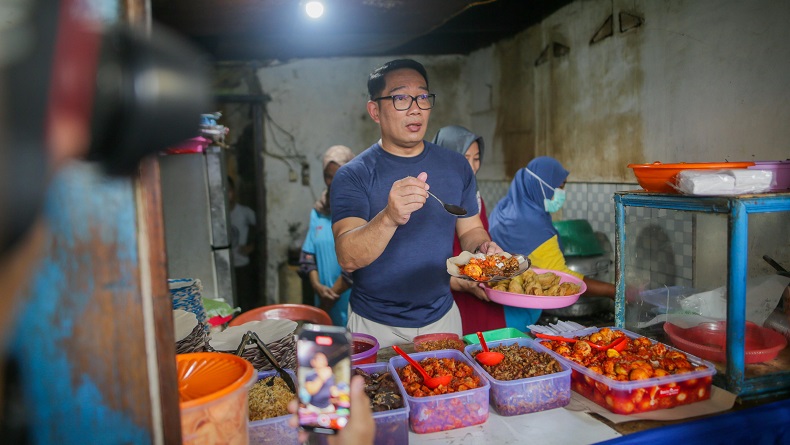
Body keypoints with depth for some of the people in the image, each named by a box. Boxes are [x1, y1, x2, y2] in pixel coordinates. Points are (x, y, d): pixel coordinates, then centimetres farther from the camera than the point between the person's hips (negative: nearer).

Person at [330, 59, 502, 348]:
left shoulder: (456, 166, 0)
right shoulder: (353, 175, -14)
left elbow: (470, 229, 8)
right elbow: (348, 259, -25)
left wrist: (482, 248, -14)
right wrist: (389, 218, -43)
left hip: (442, 317, 4)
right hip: (377, 326, -3)